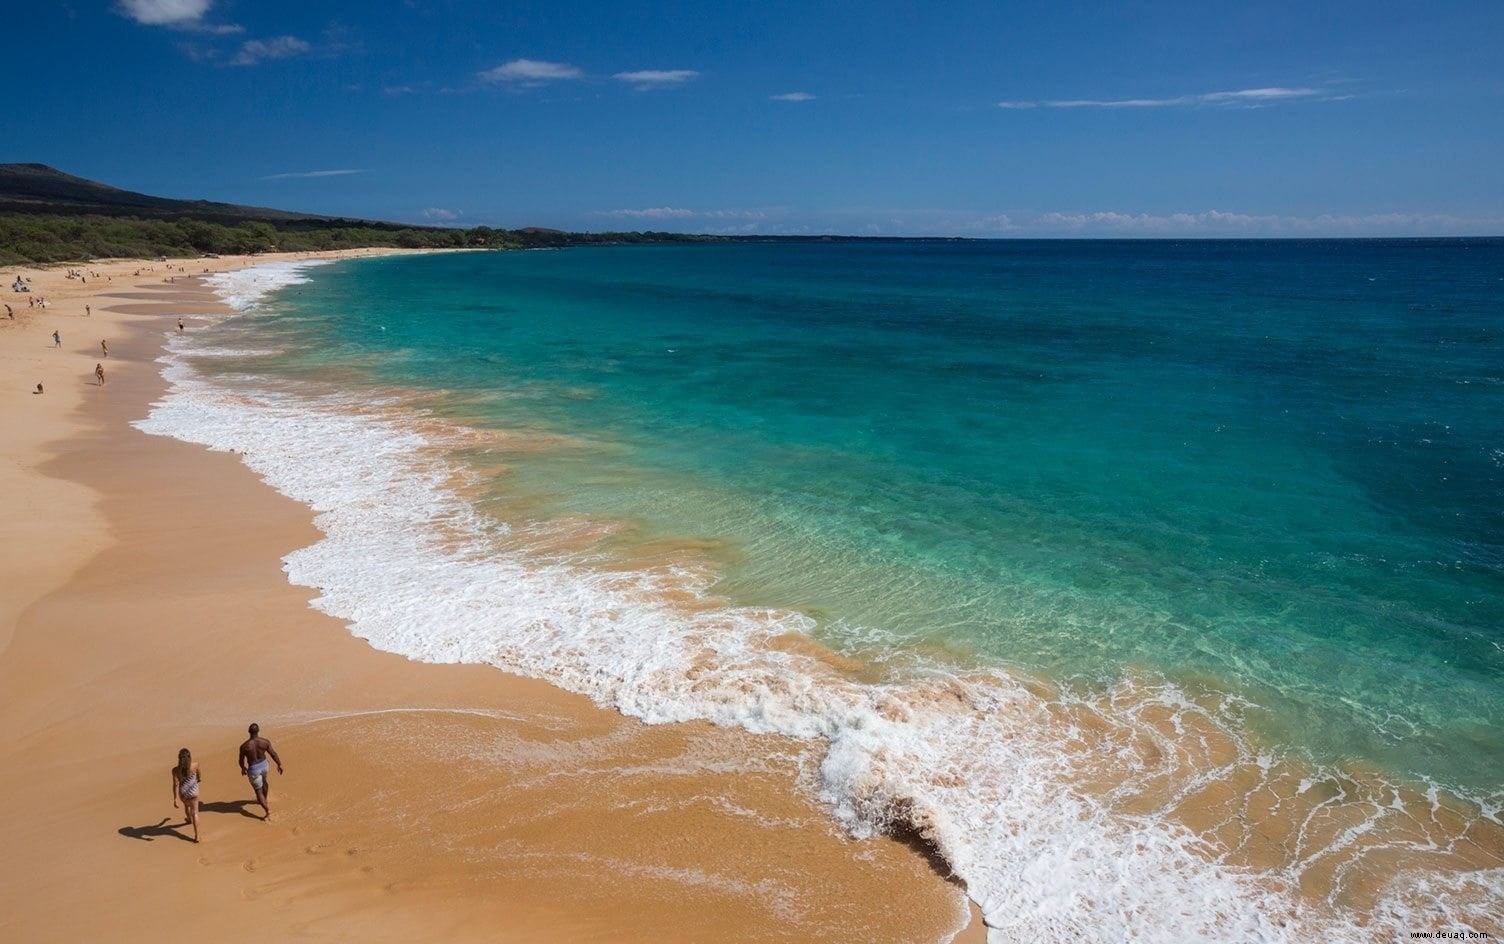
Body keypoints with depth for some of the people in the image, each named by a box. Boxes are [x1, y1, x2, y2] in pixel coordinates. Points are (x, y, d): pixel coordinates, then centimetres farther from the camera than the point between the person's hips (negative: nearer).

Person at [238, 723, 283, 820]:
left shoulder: (244, 746, -23)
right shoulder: (265, 742, -18)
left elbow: (241, 760, -7)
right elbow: (274, 754, -9)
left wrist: (243, 768, 15)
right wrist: (279, 765, 7)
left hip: (254, 769, -4)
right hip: (264, 765, 4)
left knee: (258, 791, 9)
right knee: (264, 781, 34)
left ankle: (268, 810, -5)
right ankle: (264, 800, 57)